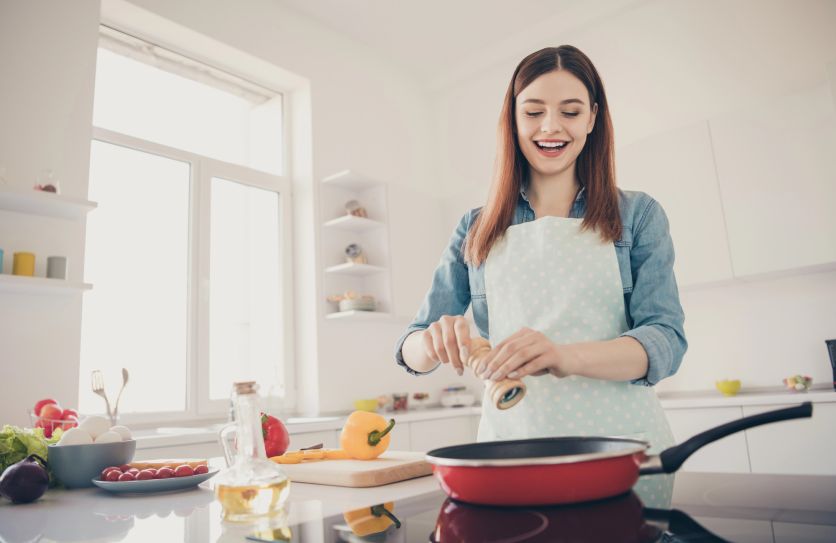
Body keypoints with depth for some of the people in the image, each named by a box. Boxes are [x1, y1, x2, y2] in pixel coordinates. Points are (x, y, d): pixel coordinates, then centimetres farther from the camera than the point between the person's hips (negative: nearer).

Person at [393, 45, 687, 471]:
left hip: (619, 437, -1)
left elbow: (666, 338, -4)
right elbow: (411, 347, 7)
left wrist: (566, 356, -22)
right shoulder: (475, 230, 9)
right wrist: (435, 344, -16)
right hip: (510, 439, 1)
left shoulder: (638, 215, 6)